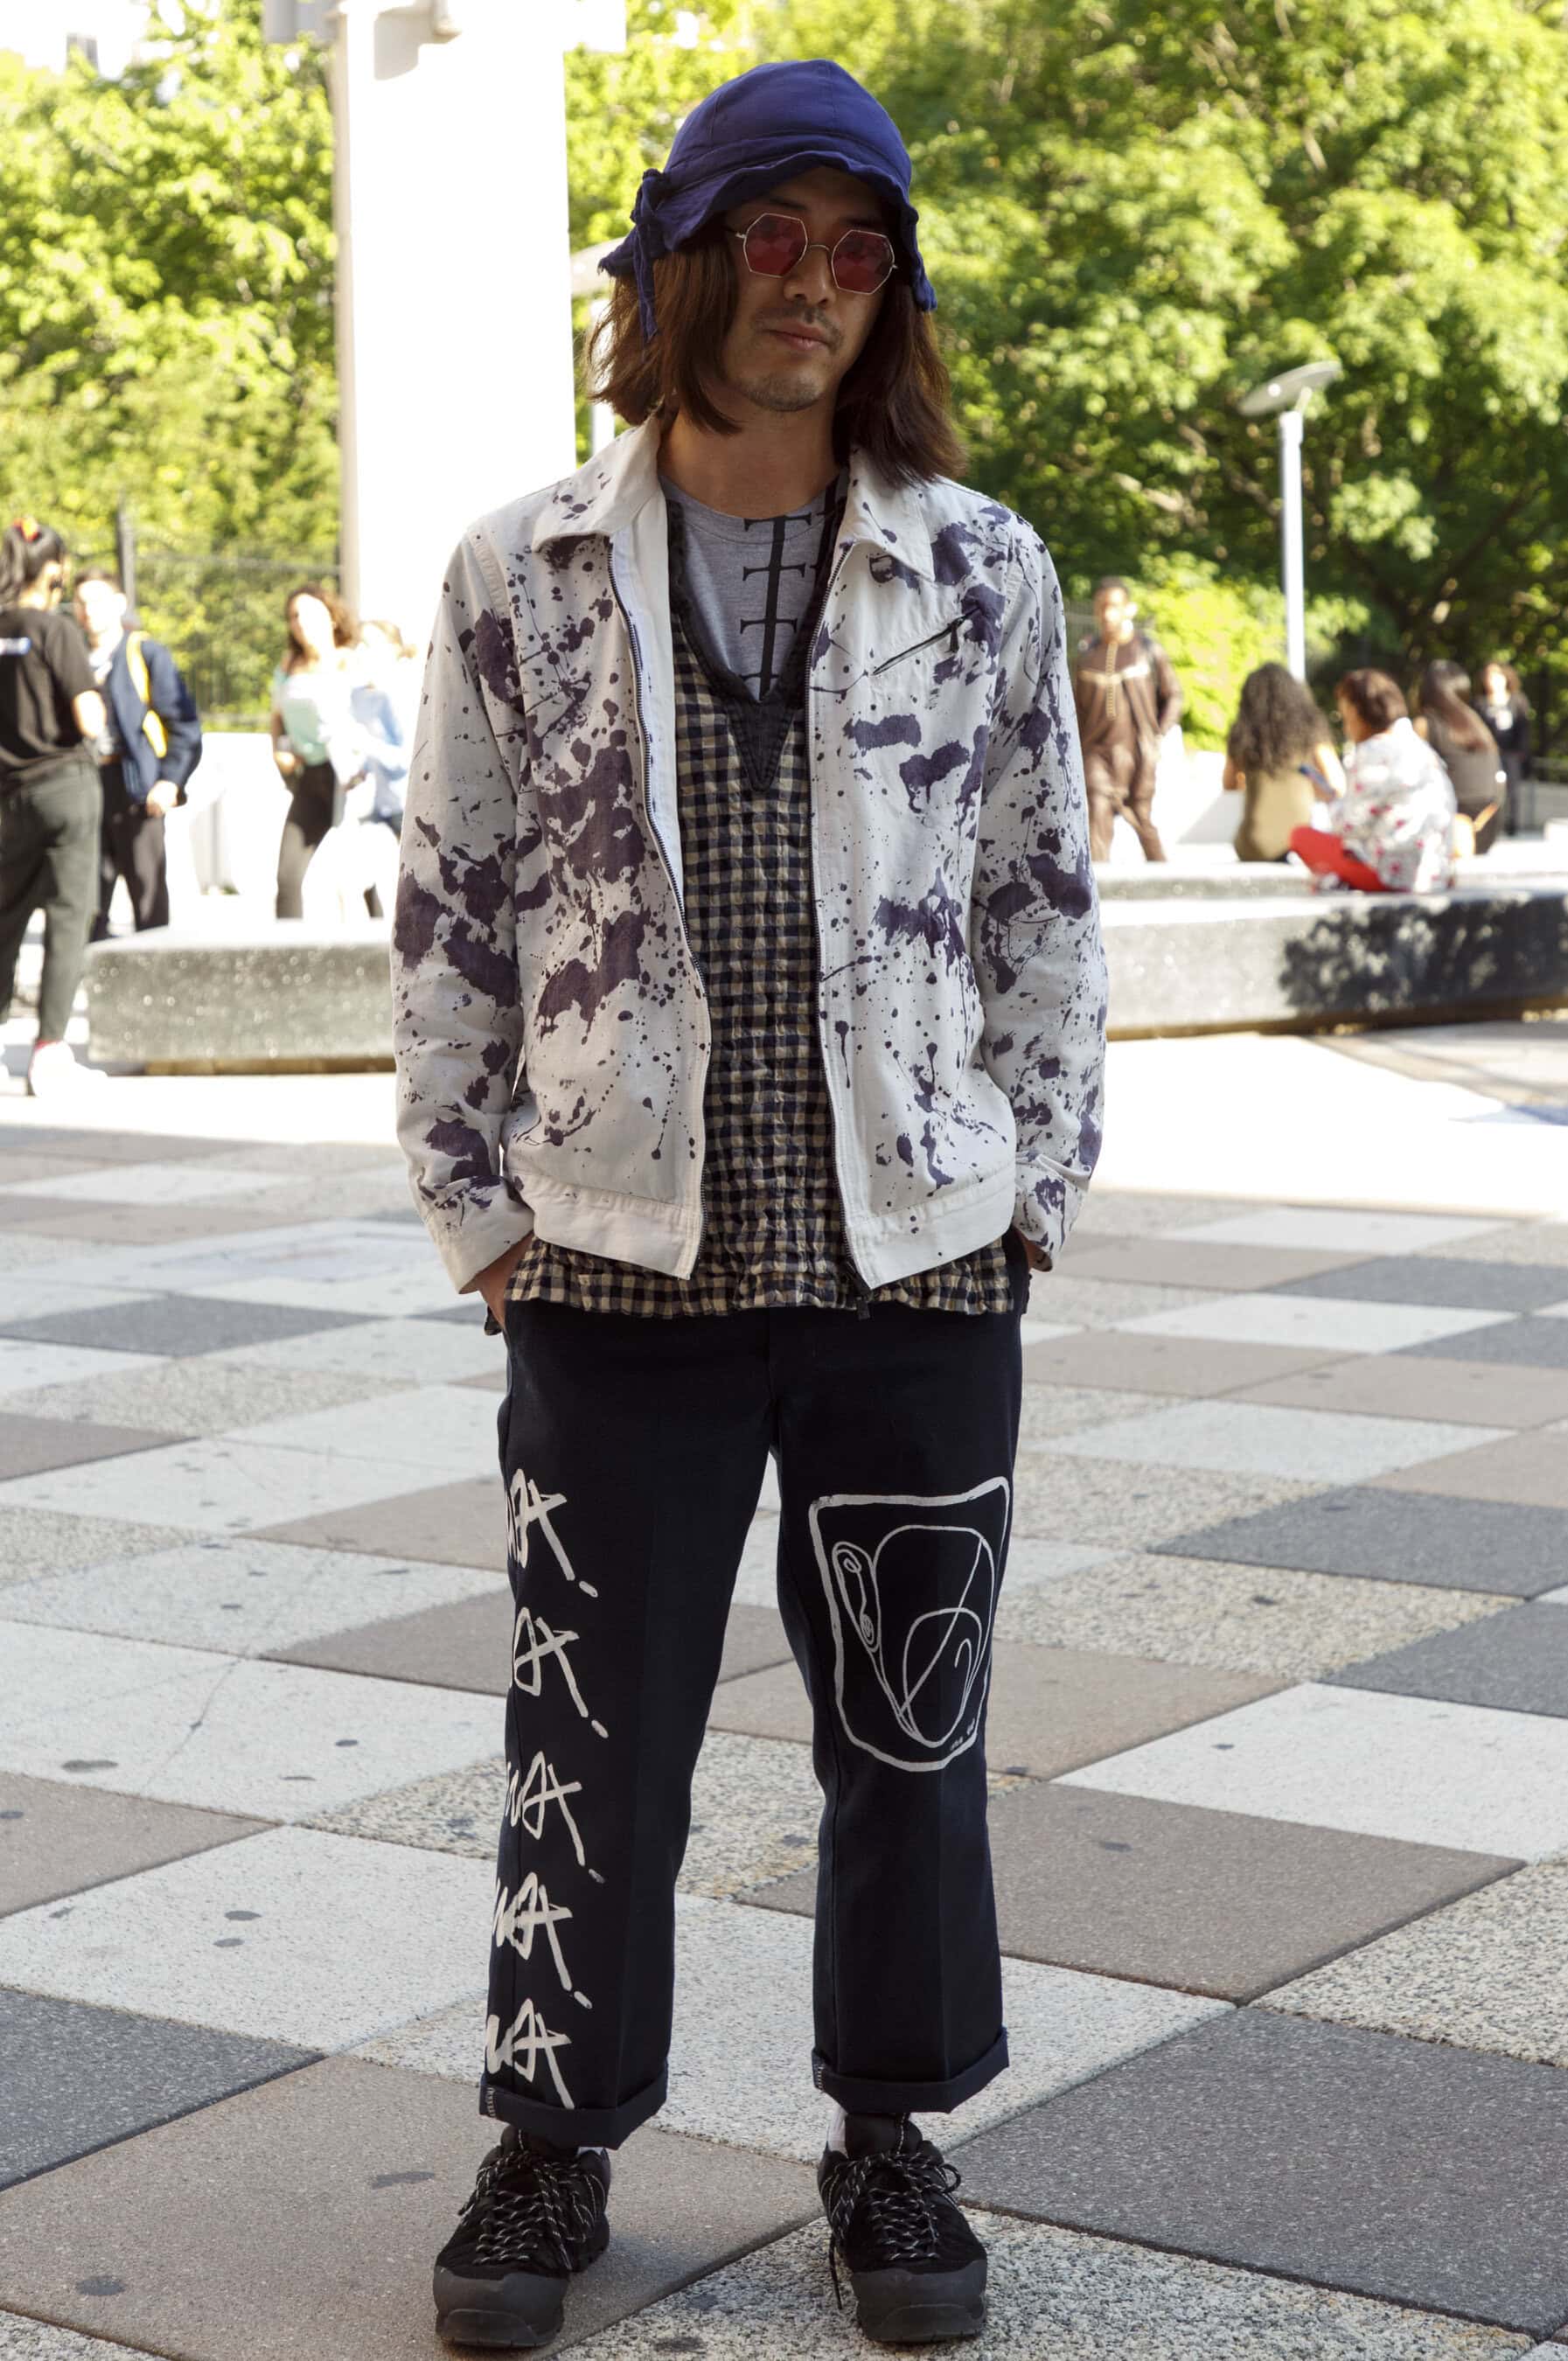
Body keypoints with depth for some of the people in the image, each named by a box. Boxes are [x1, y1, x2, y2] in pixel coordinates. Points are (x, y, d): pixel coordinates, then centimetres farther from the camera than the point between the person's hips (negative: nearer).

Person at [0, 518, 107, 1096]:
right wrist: (96, 703, 6)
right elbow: (89, 722, -15)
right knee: (67, 917, -1)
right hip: (67, 783, -5)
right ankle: (50, 1048, -5)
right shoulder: (56, 630, -11)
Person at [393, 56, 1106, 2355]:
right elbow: (451, 910, 4)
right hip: (622, 1263, -1)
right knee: (592, 1735, 9)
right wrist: (477, 1202, 2)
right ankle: (558, 2140, 27)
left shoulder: (985, 570, 3)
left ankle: (892, 2136, 29)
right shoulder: (527, 572, 1)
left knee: (912, 1732, 11)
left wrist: (1037, 1180, 4)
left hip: (920, 1259, 1)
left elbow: (1045, 894, 8)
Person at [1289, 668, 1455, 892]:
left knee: (1301, 836, 1)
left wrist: (1336, 808, 12)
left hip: (1393, 873, -9)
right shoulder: (1418, 748, 16)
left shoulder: (1374, 753, -12)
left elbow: (1352, 825, -10)